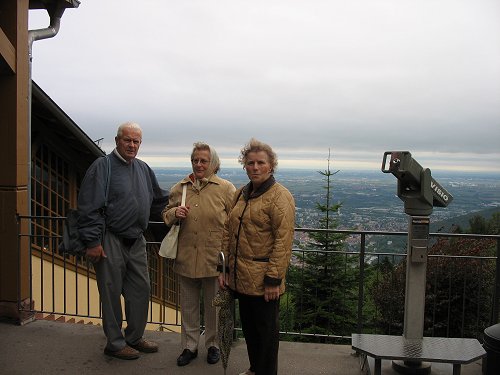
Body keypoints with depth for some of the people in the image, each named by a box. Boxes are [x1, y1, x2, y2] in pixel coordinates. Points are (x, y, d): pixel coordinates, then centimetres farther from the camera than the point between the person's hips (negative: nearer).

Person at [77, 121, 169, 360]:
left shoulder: (143, 169, 12)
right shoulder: (103, 166, -9)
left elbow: (158, 197, 27)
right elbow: (89, 207, -14)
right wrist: (93, 241, -17)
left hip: (136, 241, 7)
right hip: (110, 241, -7)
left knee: (141, 290, 13)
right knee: (112, 293, 5)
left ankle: (135, 337, 30)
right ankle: (115, 343, 21)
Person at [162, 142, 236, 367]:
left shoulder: (225, 189, -4)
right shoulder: (179, 188, 6)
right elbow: (166, 213, 17)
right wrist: (174, 213, -7)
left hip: (213, 259, -3)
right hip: (186, 257, 3)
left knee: (213, 305, 12)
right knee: (188, 304, 14)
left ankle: (213, 345, 32)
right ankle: (190, 346, 31)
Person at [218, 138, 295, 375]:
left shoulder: (280, 197, -13)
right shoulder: (240, 194, 10)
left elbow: (283, 241, -17)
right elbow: (228, 231, 12)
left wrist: (274, 278, -19)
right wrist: (224, 268, 8)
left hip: (263, 280, -7)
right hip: (241, 276, 7)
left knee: (266, 329, 8)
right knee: (248, 326, 20)